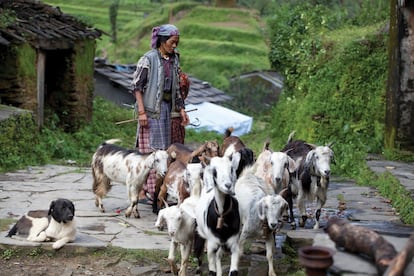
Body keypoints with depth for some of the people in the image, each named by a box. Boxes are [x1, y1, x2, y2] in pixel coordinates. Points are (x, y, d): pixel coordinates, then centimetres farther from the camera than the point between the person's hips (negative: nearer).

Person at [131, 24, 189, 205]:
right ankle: (142, 191, -3)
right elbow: (136, 86, -10)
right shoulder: (148, 59, -8)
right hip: (151, 109, -7)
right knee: (149, 150, -7)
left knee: (163, 150, 6)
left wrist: (181, 109, 14)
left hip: (167, 108, 7)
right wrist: (141, 111, -16)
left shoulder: (174, 59, 12)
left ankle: (154, 190, 12)